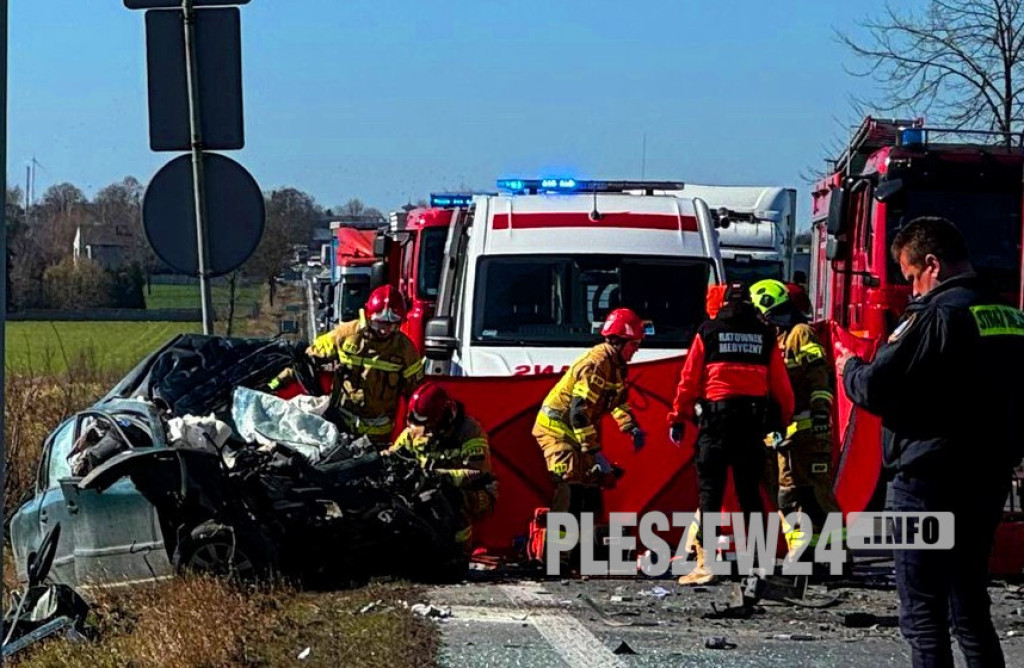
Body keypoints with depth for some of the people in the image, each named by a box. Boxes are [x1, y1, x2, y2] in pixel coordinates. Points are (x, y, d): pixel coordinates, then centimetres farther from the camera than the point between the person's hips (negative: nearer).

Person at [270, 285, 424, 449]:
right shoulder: (346, 334, -10)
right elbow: (310, 357, -1)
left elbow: (415, 389, 1)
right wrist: (278, 381, -4)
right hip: (340, 421, 0)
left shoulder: (404, 347, -8)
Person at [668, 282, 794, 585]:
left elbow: (689, 379, 1)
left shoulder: (709, 331, 2)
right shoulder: (765, 335, 9)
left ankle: (706, 562, -11)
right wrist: (785, 417, 21)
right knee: (750, 492, 10)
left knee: (710, 490, -3)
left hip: (716, 417, -3)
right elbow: (780, 383, 9)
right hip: (754, 420, 3)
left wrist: (678, 419, 8)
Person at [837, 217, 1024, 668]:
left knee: (923, 615, -3)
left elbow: (875, 389, -18)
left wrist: (849, 369, 1)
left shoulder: (937, 315, -16)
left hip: (929, 482, -8)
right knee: (971, 613, 16)